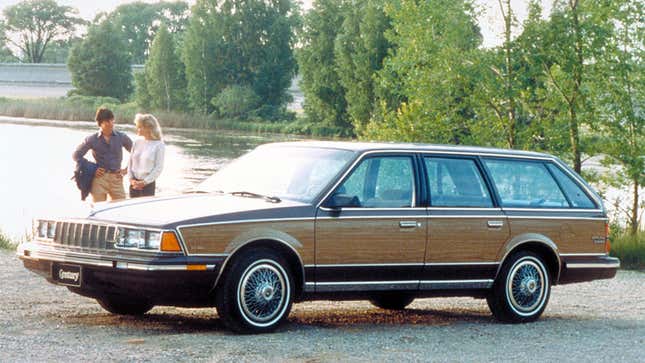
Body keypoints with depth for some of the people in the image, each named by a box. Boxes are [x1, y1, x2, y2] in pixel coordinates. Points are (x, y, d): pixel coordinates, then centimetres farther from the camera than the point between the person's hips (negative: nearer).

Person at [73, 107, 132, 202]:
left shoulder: (121, 137, 5)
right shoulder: (92, 139, 1)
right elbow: (76, 155, 7)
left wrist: (126, 170, 6)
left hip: (116, 178, 1)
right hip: (99, 178, -1)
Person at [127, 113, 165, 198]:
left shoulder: (159, 145, -7)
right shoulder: (137, 142, 6)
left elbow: (158, 168, -8)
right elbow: (130, 161, 10)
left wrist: (144, 182, -12)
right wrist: (131, 179, -2)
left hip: (148, 184, -5)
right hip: (134, 184, 5)